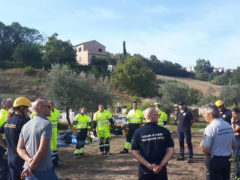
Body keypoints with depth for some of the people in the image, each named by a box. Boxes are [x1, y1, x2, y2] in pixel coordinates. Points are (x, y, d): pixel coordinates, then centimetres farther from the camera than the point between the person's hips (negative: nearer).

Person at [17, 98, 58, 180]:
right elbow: (42, 149, -22)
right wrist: (31, 167, -13)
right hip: (44, 171, -6)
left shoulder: (26, 125, 6)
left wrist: (29, 160, -12)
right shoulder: (46, 124, -16)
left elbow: (20, 148, 1)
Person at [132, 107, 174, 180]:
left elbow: (135, 153, -7)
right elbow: (171, 151, -7)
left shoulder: (138, 132, -4)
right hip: (161, 169, 0)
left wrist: (148, 165, -9)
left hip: (144, 169, 0)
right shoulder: (164, 131, -4)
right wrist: (161, 165, -10)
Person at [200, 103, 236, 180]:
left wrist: (201, 145, -1)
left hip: (215, 161, -7)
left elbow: (205, 149, -21)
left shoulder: (210, 127, -19)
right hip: (227, 160, 7)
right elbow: (234, 145, 14)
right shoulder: (228, 125, 4)